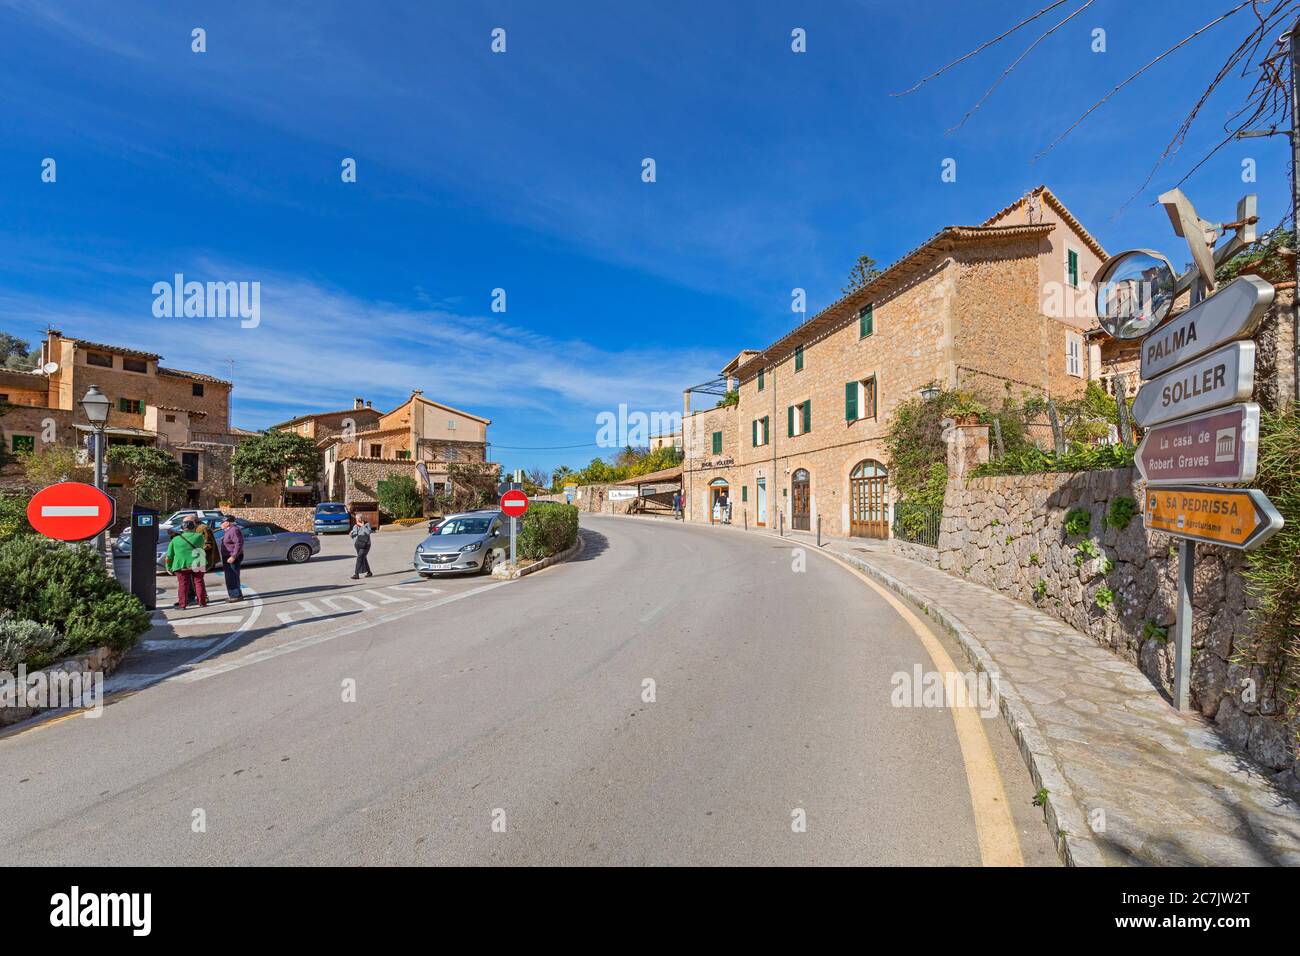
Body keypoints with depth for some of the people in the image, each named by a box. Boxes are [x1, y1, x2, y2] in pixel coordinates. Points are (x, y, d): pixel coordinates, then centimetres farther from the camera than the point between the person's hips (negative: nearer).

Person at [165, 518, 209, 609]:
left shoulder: (175, 539, 5)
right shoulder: (199, 536, 1)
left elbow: (169, 556, 9)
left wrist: (169, 567, 18)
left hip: (181, 565, 0)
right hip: (197, 564, 0)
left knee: (183, 584, 8)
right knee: (199, 583, 8)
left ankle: (182, 604, 8)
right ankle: (202, 602, 10)